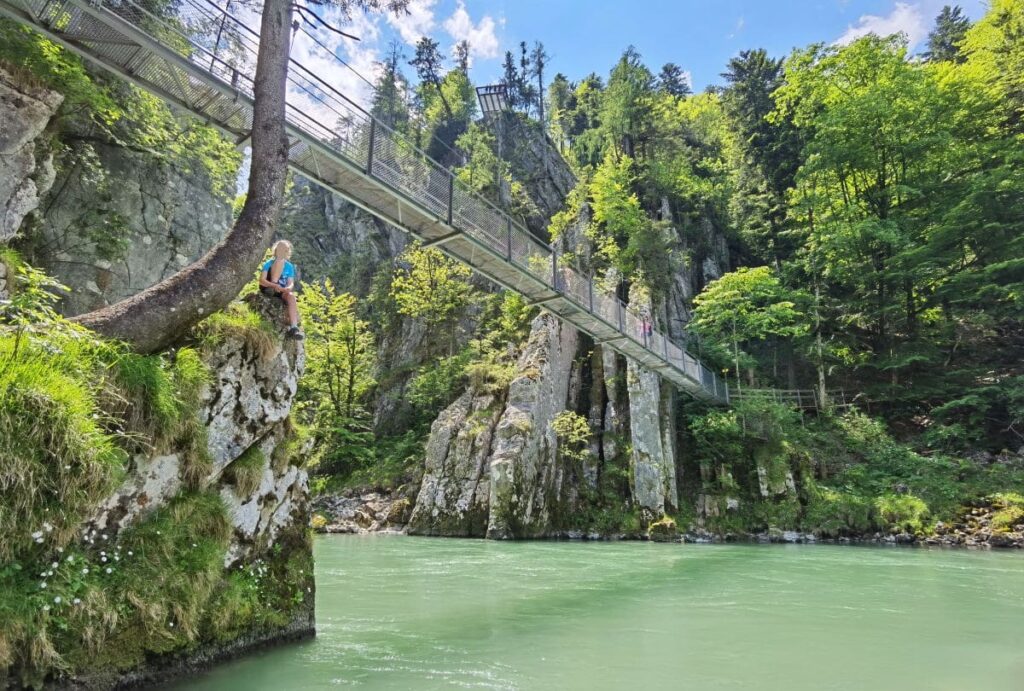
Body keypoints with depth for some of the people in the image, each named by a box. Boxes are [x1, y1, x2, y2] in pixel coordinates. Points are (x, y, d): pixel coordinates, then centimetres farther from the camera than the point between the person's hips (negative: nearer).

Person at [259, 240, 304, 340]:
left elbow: (291, 283, -2)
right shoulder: (269, 263, -1)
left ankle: (293, 328, -43)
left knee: (291, 296, -34)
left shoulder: (290, 266, 8)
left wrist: (288, 288, -27)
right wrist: (274, 286, -34)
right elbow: (262, 280, -14)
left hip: (282, 291, 3)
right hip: (268, 288, -3)